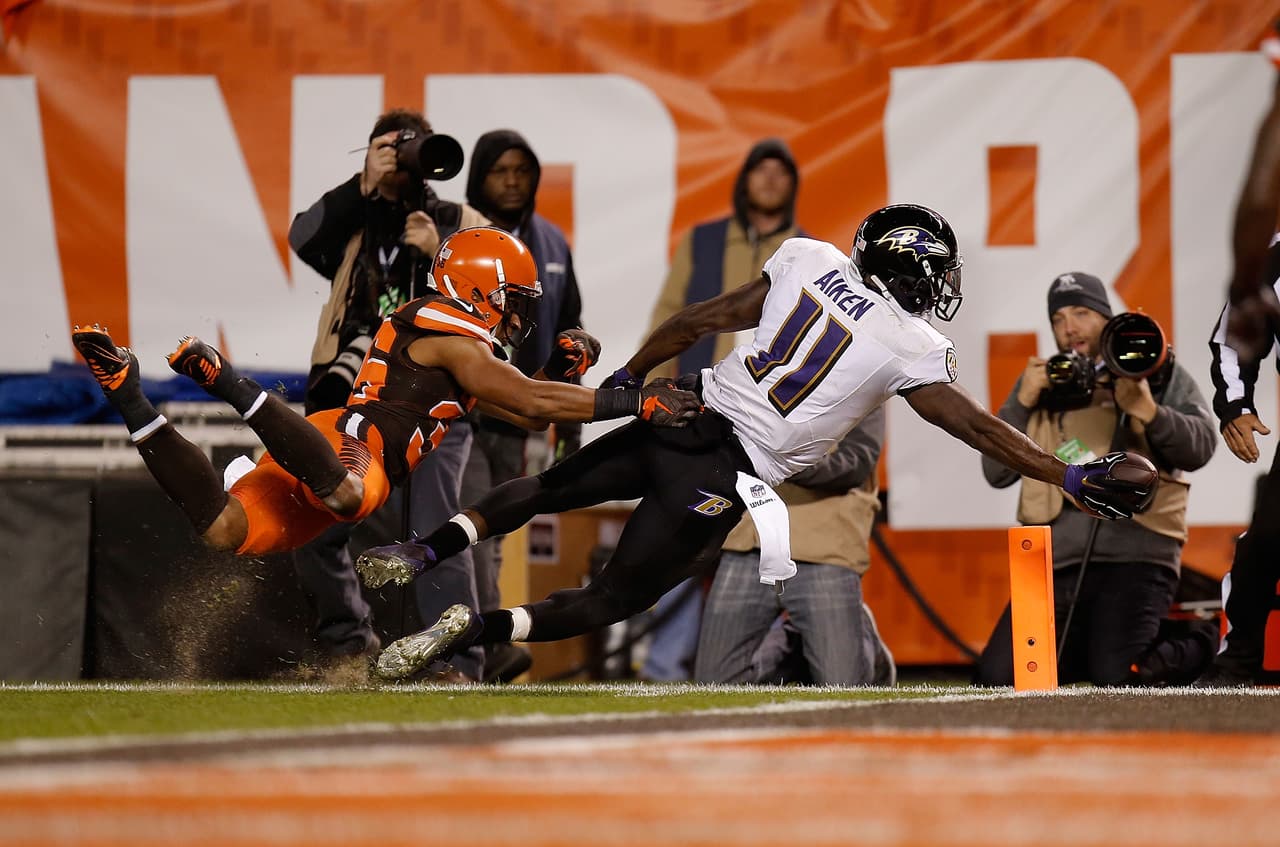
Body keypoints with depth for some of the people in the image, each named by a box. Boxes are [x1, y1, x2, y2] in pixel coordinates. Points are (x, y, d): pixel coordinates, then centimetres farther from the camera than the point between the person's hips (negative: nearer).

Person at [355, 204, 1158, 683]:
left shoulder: (810, 259, 7)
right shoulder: (912, 348, -6)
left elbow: (706, 319, 12)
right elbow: (980, 428, -1)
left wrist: (627, 378, 21)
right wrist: (1071, 476, 6)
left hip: (679, 419, 4)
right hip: (725, 476, -4)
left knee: (545, 489, 23)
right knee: (611, 599, 4)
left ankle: (426, 550, 4)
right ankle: (472, 628, -14)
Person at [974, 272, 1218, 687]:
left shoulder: (1155, 371, 10)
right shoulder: (1041, 384, 19)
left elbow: (1199, 447, -4)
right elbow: (997, 473, 12)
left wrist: (1146, 410, -20)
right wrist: (1022, 403, 0)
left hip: (1134, 555, -4)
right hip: (1058, 562, 4)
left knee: (1117, 676, -23)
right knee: (998, 676, -8)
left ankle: (1201, 652, 8)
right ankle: (1088, 649, 17)